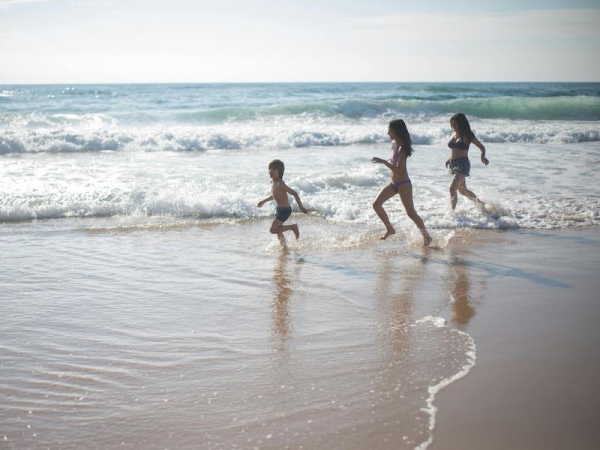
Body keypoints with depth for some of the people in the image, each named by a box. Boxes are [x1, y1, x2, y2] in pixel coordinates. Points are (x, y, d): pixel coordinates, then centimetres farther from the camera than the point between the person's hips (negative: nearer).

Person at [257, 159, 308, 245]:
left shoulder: (280, 184, -23)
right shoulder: (272, 182, 4)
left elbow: (294, 193, -25)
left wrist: (301, 207, -28)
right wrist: (264, 201, 29)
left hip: (285, 210, -9)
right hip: (279, 209, 9)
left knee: (273, 230, -12)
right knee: (278, 231, 16)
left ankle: (293, 227, 1)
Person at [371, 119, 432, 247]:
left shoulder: (402, 148, -20)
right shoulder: (394, 143, 6)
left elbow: (399, 170, -27)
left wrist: (383, 162, -31)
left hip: (403, 184, -9)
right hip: (393, 183, 9)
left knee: (411, 213, -6)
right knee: (376, 204, 3)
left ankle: (427, 236, 6)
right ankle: (390, 229, 17)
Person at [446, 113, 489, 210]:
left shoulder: (467, 136, -8)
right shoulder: (453, 134, 10)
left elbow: (482, 147, -3)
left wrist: (483, 157, -22)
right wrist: (449, 159, 8)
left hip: (463, 164, -8)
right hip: (453, 164, 8)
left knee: (452, 188, -22)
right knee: (462, 190, 20)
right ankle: (481, 203, 41)